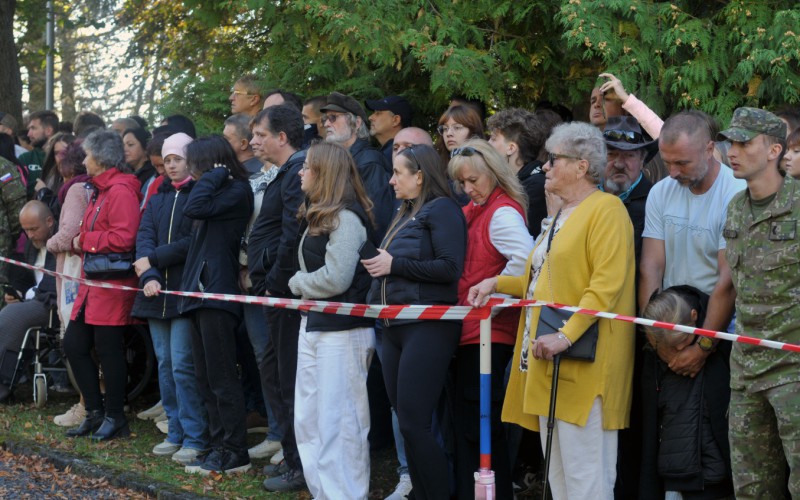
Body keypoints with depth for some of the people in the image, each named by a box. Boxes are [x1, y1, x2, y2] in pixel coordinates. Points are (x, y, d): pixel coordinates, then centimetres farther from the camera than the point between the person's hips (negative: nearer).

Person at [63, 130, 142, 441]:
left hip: (113, 284, -10)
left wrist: (84, 240, -12)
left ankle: (115, 418, 10)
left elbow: (124, 238, -24)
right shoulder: (100, 190, 18)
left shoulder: (121, 191, -14)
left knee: (109, 349, -2)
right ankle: (95, 413, 21)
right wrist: (79, 243, 2)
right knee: (74, 345, 11)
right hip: (92, 282, 10)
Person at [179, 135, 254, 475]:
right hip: (200, 293, 10)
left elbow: (194, 208, -20)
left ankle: (236, 453, -2)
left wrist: (214, 175, -12)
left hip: (218, 294, -10)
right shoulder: (217, 193, 18)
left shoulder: (237, 191, -8)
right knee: (205, 378, 10)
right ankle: (219, 447, 15)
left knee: (221, 377, -7)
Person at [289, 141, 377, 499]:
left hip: (342, 330, -10)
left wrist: (297, 282, -5)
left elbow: (335, 278, -20)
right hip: (313, 325, 10)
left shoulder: (346, 217, -14)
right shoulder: (317, 215, 16)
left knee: (337, 423, -5)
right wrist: (302, 284, 0)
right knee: (308, 420, 13)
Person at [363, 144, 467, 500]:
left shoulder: (442, 209, -7)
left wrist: (395, 265, -15)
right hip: (396, 326, 9)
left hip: (427, 327, -9)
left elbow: (450, 268, -17)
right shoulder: (406, 213, 20)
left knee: (413, 423, -11)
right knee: (406, 421, 10)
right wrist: (379, 267, 4)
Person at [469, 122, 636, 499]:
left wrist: (566, 335, -26)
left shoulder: (605, 209, -8)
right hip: (549, 367, 10)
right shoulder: (562, 215, 21)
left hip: (582, 365, -10)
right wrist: (498, 283, 14)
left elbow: (607, 285, -18)